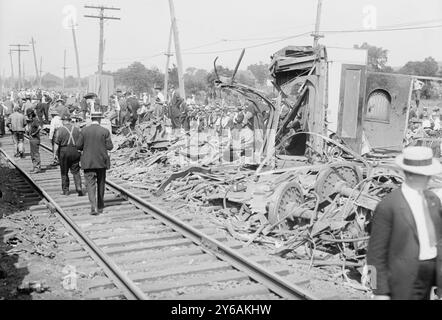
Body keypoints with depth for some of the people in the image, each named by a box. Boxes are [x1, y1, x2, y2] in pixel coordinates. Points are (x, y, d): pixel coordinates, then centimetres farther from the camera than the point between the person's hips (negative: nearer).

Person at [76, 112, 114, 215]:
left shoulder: (84, 130, -4)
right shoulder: (105, 131, -6)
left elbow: (78, 146, -3)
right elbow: (109, 147, -7)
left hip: (88, 162, -1)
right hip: (101, 162, 1)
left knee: (90, 184, 0)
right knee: (101, 184, 16)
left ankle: (94, 207, -16)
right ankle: (100, 207, 26)